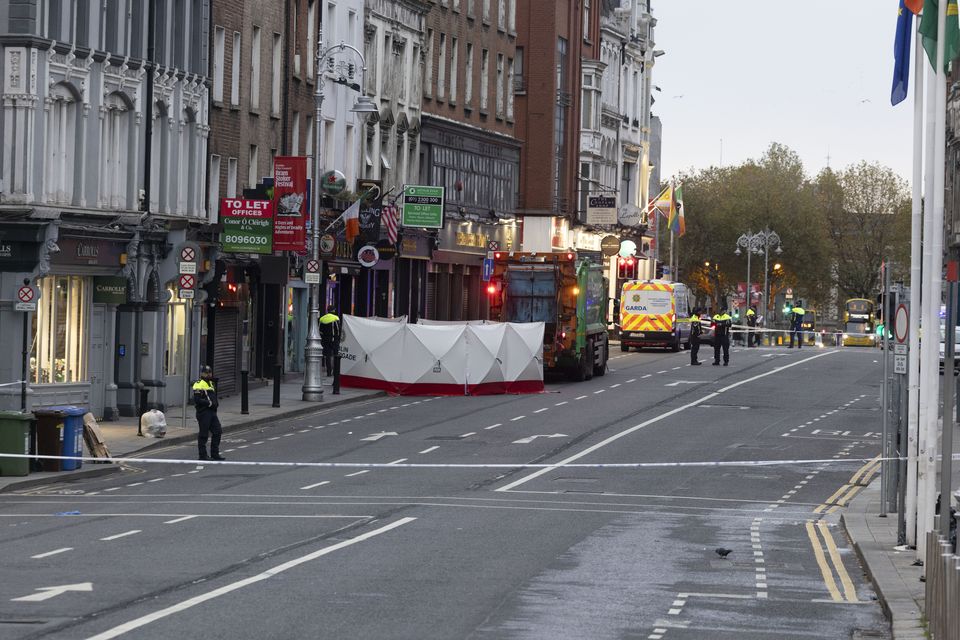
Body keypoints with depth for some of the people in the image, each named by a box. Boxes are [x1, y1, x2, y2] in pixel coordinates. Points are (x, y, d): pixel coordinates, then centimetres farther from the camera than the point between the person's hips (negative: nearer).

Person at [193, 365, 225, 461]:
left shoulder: (210, 383, 19)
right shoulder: (199, 385, -11)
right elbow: (197, 400, -19)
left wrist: (216, 403, 10)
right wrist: (209, 403, -18)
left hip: (212, 412, 9)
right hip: (203, 412, -9)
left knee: (217, 432, 7)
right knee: (203, 434, -3)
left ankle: (215, 454, 14)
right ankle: (203, 455, 4)